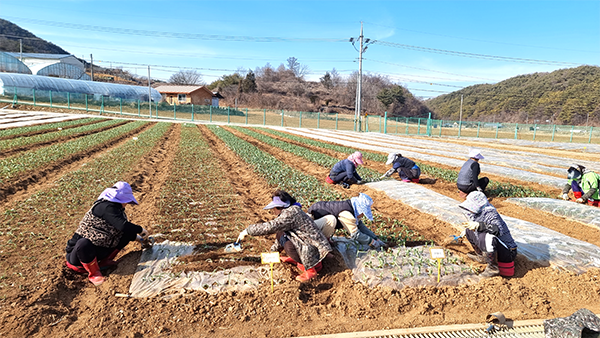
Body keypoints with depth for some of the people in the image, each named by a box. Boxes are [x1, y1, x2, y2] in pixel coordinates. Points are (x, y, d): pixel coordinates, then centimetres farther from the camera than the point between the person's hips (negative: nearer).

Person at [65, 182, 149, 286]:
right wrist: (140, 229, -18)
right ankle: (94, 273, -16)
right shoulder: (106, 207, -23)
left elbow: (125, 229, 23)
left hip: (99, 249, 8)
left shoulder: (116, 208, 8)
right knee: (84, 244, -43)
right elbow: (123, 226, -32)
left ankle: (105, 261, 4)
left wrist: (136, 237, 19)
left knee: (128, 234, -1)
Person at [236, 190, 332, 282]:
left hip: (314, 250, -9)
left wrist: (247, 231, -17)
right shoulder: (290, 211, 9)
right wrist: (273, 251, 27)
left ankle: (311, 269, -11)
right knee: (280, 234, 5)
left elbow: (269, 227, -27)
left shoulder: (291, 213, -23)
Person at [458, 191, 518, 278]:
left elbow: (499, 230, -37)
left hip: (507, 253, -9)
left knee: (486, 236, -38)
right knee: (469, 230, 10)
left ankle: (493, 268, -18)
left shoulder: (490, 213, -21)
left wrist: (479, 225, -44)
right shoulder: (477, 213, 3)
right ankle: (482, 257, 18)